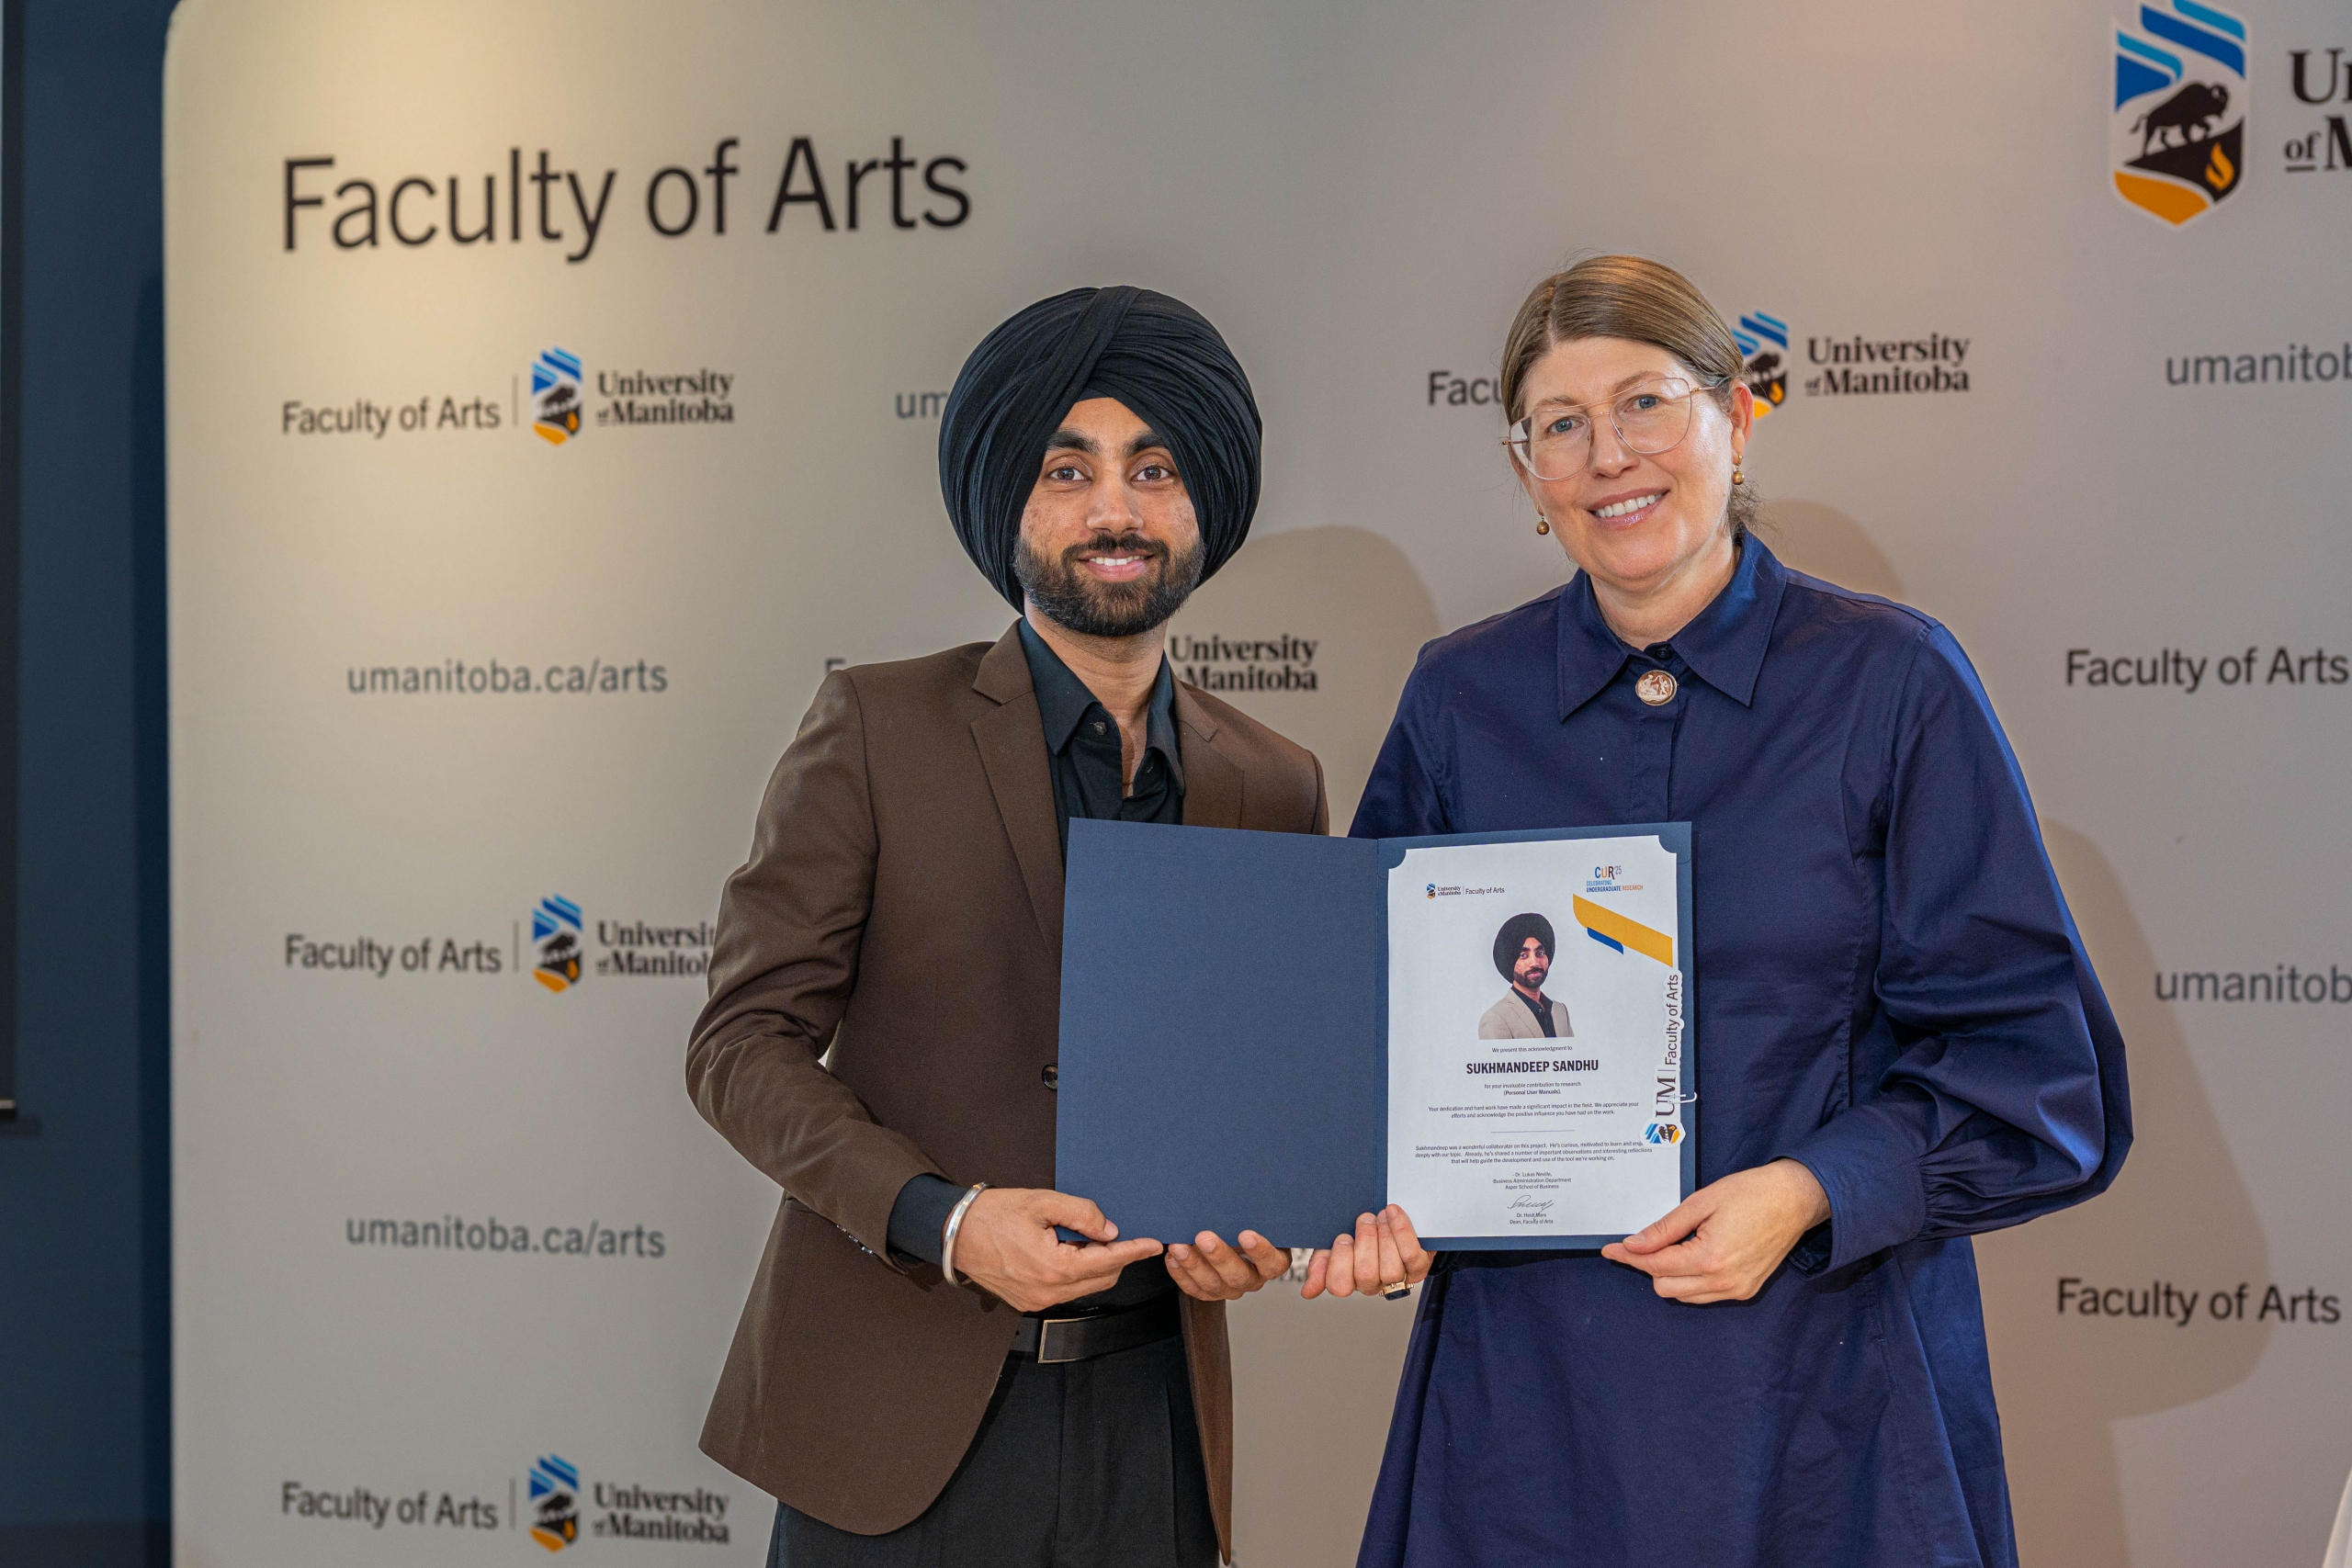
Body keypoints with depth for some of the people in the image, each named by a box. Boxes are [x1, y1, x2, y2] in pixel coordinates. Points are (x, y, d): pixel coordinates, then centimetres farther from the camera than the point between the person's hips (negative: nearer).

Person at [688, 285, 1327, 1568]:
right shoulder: (875, 730, -2)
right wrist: (943, 1219, -18)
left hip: (1147, 1416, 3)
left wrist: (1255, 1225, -5)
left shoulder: (1275, 789, 9)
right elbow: (744, 1041, -4)